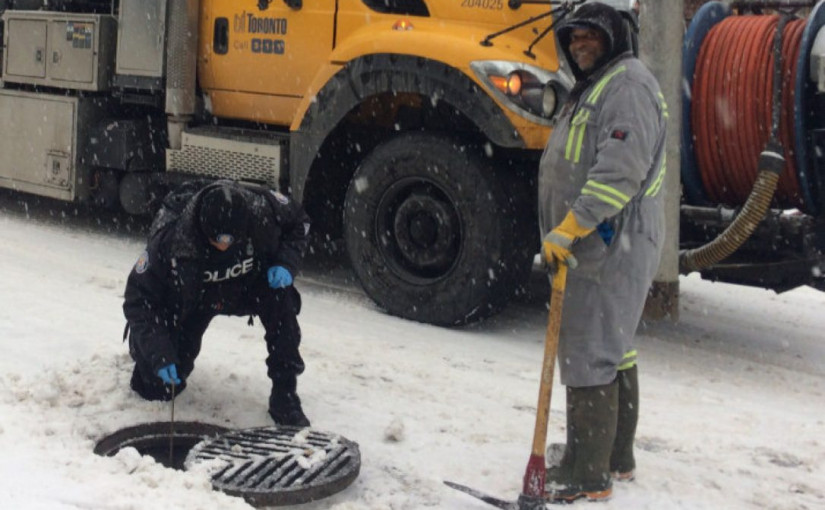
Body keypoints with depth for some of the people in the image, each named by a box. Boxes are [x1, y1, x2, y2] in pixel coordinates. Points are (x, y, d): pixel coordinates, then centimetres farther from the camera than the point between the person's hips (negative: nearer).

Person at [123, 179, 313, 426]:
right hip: (189, 301, -1)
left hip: (246, 285, 2)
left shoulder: (262, 206, -31)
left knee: (279, 297, -32)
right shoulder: (171, 239, -36)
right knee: (158, 386, -5)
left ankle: (285, 397, -19)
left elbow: (299, 223, -7)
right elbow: (138, 300, -25)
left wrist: (285, 263, -25)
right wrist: (159, 353, -34)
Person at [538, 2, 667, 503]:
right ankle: (617, 457, 28)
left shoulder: (628, 82, -13)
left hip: (613, 246, -11)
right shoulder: (593, 88, 22)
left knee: (590, 355, -10)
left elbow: (623, 167, -26)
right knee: (614, 351, 17)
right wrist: (564, 233, 24)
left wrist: (570, 226, -26)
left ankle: (587, 476, -4)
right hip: (597, 244, 11)